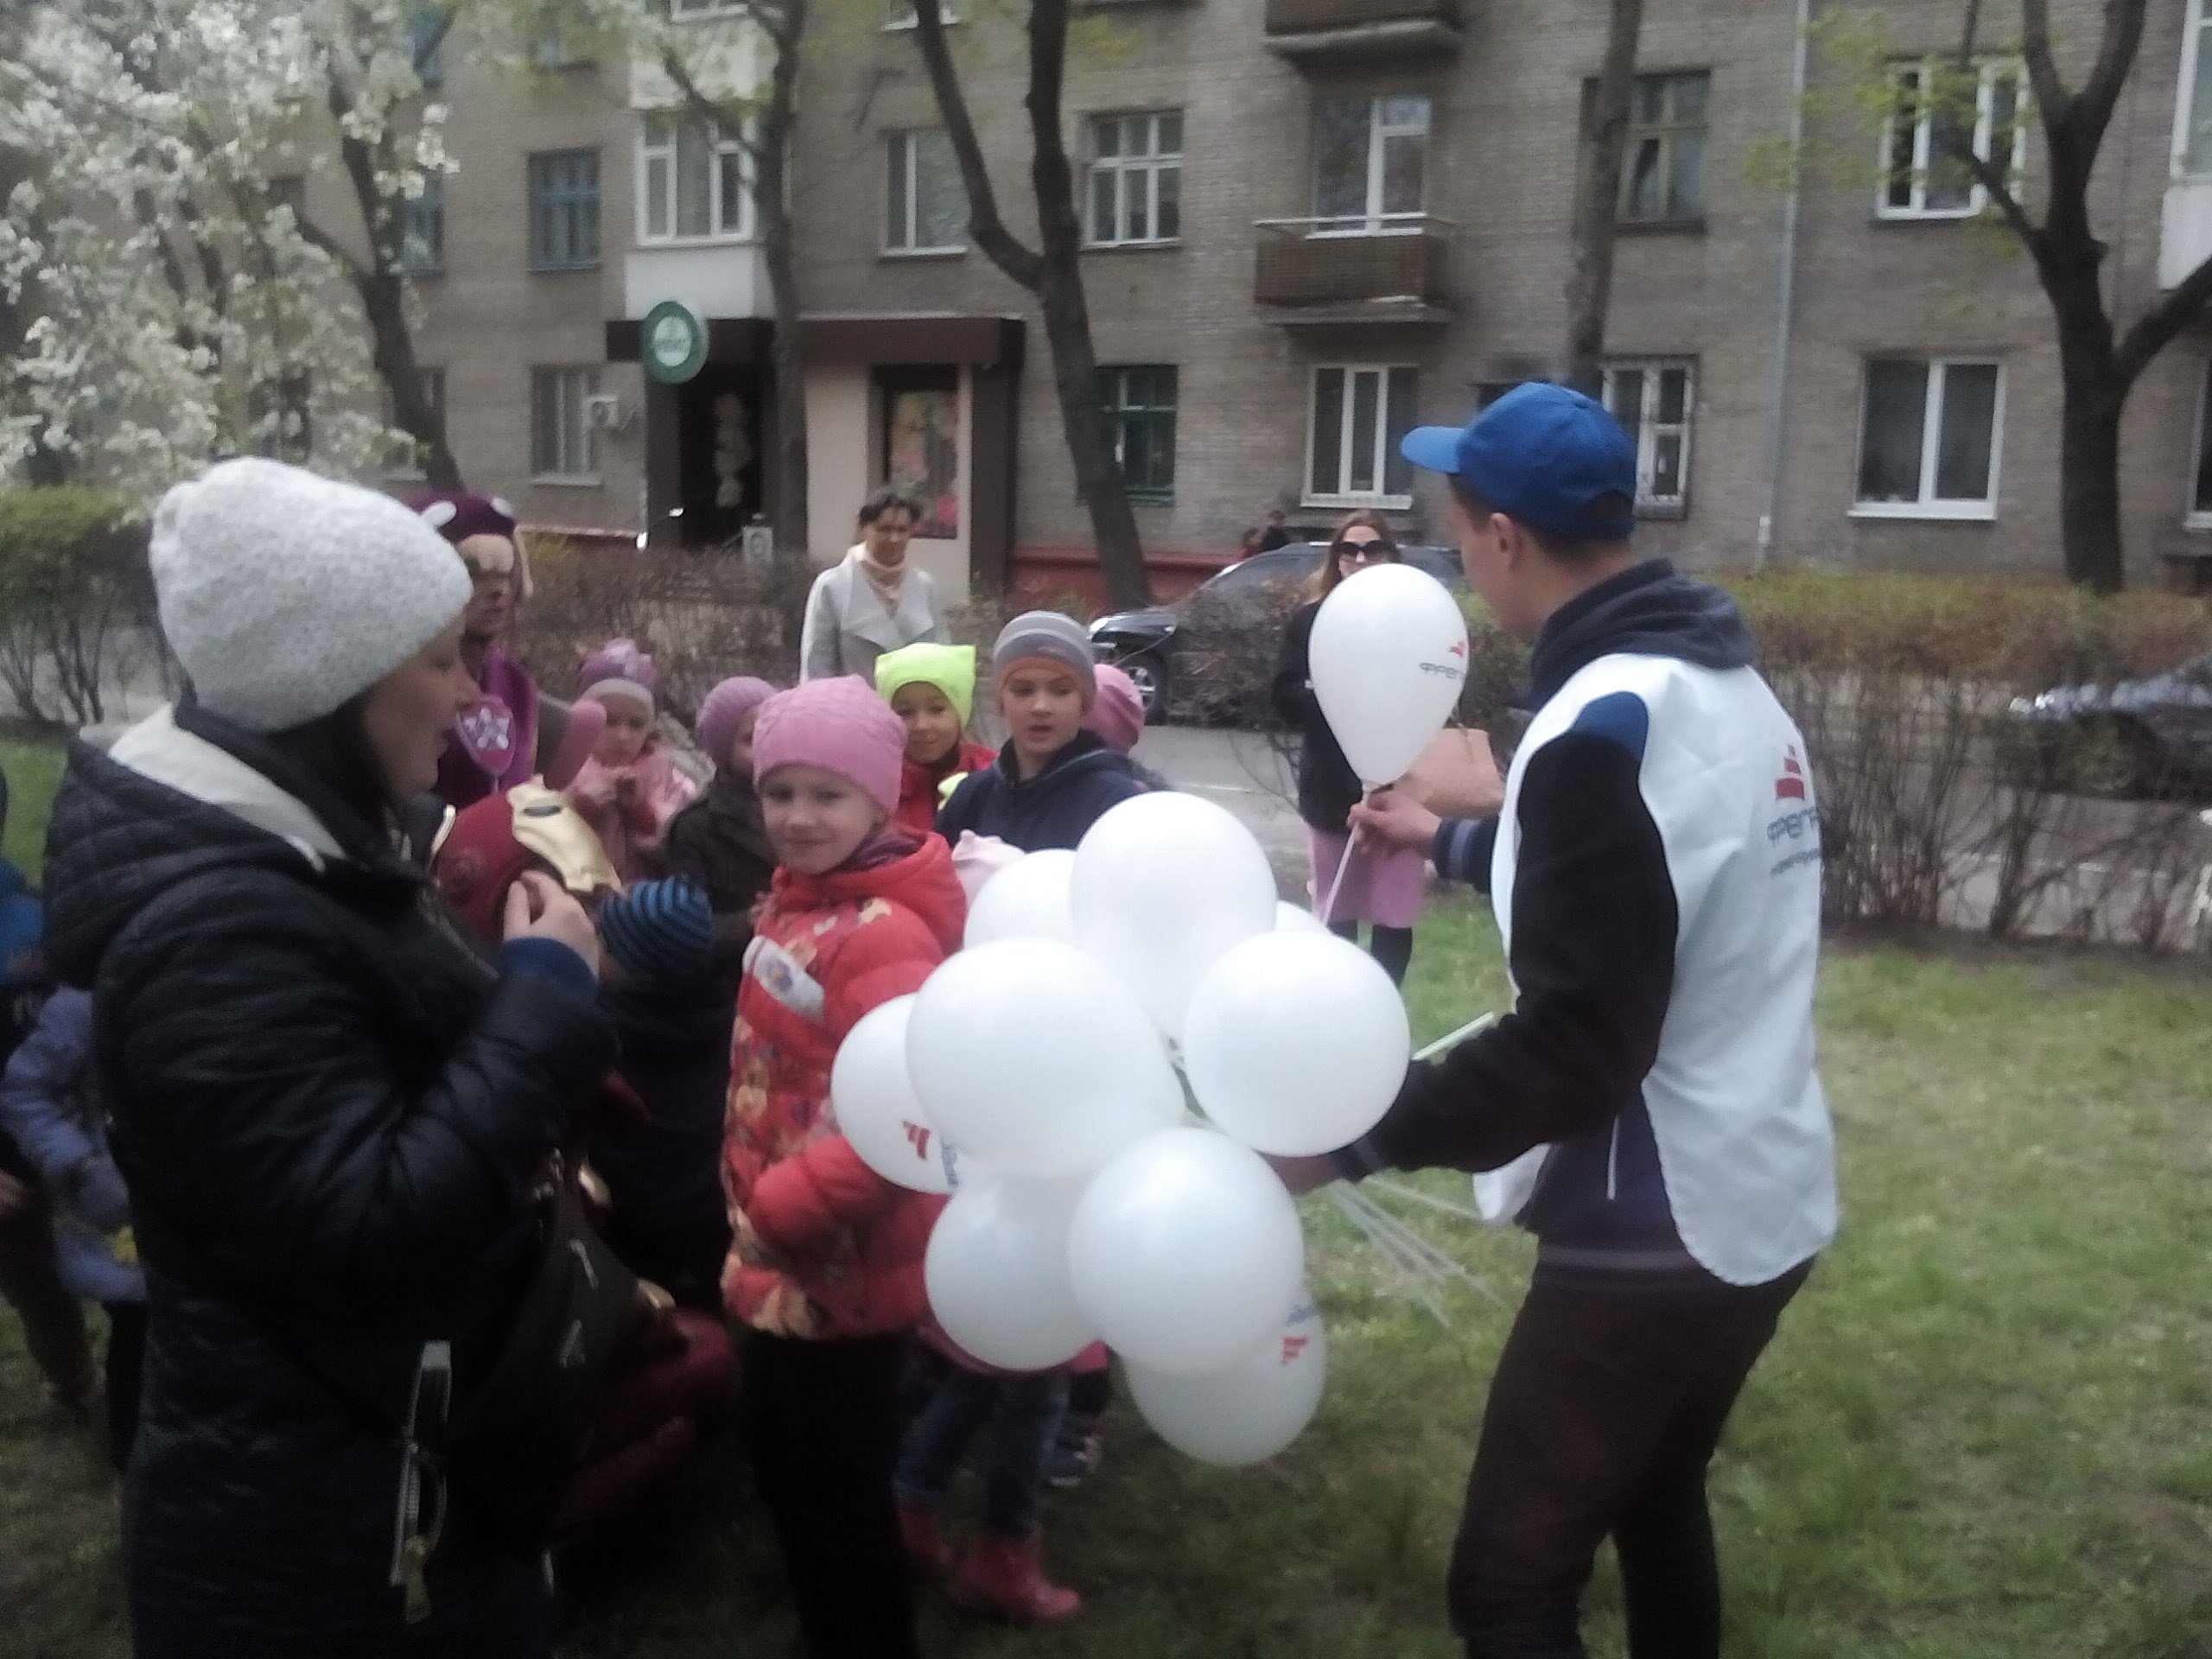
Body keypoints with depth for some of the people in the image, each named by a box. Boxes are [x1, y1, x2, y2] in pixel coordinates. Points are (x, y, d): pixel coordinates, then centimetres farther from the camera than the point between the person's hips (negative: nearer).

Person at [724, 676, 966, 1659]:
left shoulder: (884, 934, -23)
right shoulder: (791, 903, 6)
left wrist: (783, 1207, -26)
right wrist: (755, 1212, 14)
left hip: (844, 1270, -9)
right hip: (778, 1260, 9)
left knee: (837, 1494, 9)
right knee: (783, 1467, 26)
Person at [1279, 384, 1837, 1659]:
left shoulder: (1608, 728, -23)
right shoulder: (1725, 683, 7)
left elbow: (1574, 1047, -25)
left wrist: (1357, 1137, -18)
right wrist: (1453, 844, 31)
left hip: (1653, 1236, -10)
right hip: (1759, 1202, 10)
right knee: (1658, 1505, 27)